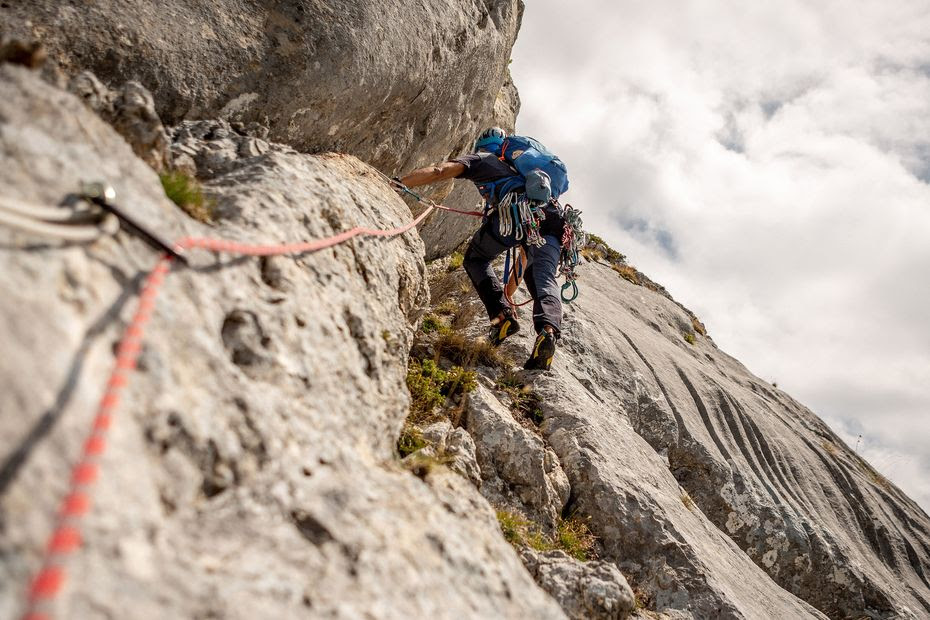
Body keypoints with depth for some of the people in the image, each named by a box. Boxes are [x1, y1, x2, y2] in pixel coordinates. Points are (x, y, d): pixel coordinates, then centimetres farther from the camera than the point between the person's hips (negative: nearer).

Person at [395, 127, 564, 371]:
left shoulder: (481, 158, 29)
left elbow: (438, 171, 8)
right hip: (551, 215, 5)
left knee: (475, 259, 16)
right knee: (544, 279, -1)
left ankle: (502, 316, -4)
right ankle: (548, 329, -33)